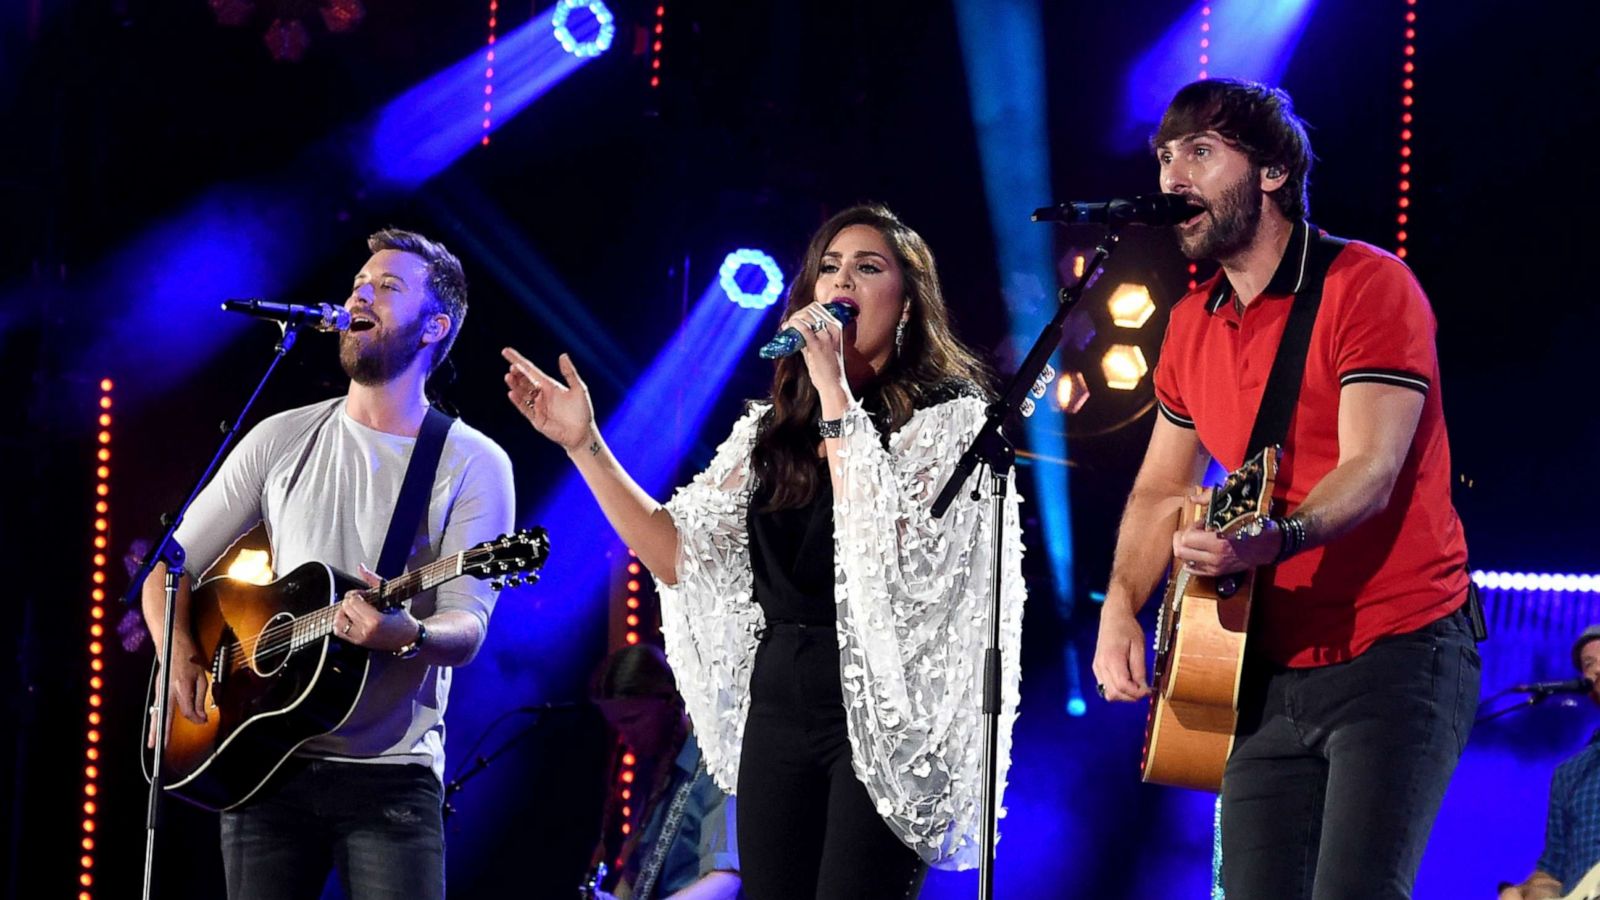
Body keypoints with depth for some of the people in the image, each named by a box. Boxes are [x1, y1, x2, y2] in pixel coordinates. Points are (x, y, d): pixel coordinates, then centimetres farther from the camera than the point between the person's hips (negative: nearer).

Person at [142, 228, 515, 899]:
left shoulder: (473, 465, 0)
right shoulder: (282, 440, 10)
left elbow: (465, 631, -9)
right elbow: (170, 567, 14)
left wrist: (406, 635, -31)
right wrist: (179, 656, -5)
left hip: (392, 774, -3)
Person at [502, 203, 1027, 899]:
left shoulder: (947, 413, -3)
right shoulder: (774, 428, 13)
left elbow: (885, 537, -21)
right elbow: (678, 554, 8)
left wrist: (832, 383, -18)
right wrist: (584, 445, 2)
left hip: (885, 710, -6)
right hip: (777, 705, 6)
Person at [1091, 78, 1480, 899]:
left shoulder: (1366, 285, -10)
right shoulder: (1192, 325, 12)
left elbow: (1371, 471, -20)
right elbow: (1159, 490, 20)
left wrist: (1274, 540, -39)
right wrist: (1120, 610, 3)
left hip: (1397, 654, -7)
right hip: (1272, 671, 7)